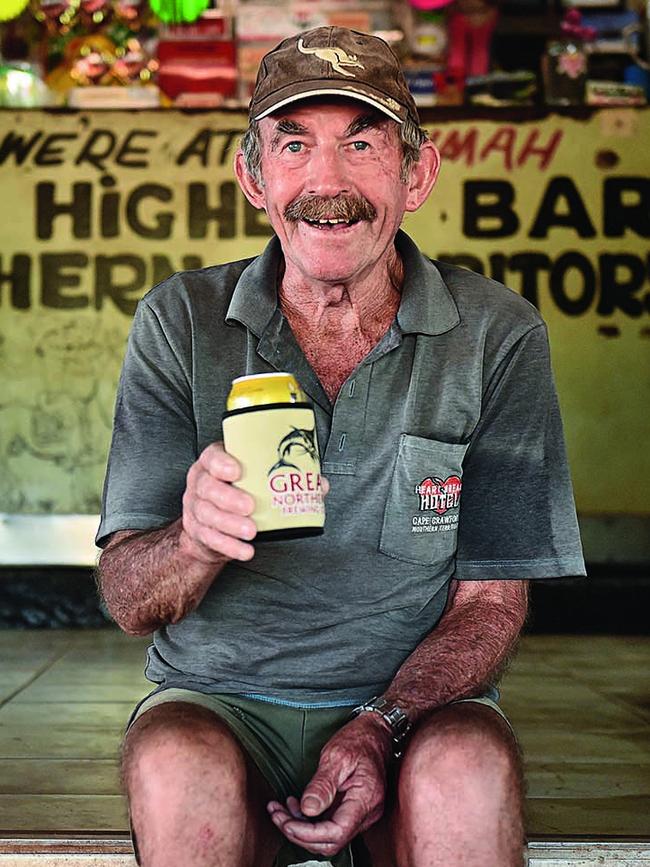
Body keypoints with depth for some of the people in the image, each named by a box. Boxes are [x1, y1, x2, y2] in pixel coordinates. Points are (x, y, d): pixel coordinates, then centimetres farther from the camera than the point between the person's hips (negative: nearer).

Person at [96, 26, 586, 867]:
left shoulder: (497, 336, -2)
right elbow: (129, 600, -4)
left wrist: (382, 728, -18)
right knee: (177, 769, -32)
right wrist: (194, 540, -28)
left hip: (419, 702, 0)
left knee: (470, 768, -32)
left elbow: (492, 597, 0)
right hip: (222, 700, 0)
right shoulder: (181, 322, -1)